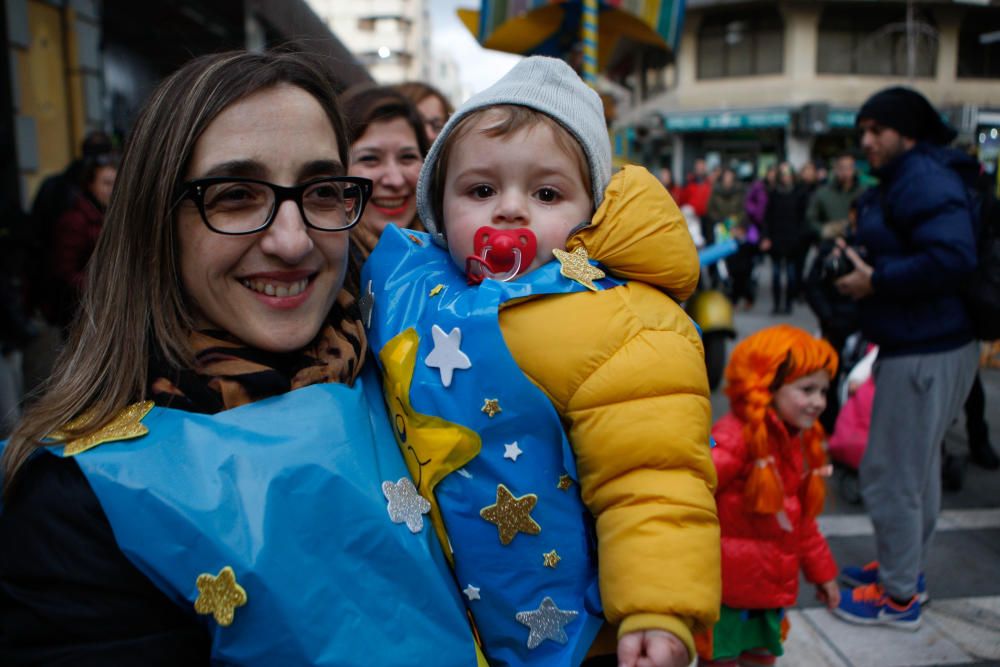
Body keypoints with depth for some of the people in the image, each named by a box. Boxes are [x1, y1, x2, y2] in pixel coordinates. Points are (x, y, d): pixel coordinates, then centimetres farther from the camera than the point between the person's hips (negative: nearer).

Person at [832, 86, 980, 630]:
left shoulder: (923, 179, -17)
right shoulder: (904, 180, 16)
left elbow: (952, 257, -30)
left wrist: (875, 282, -21)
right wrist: (860, 258, 3)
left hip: (924, 354, -11)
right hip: (925, 346, 11)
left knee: (890, 473, -2)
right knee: (917, 465, 22)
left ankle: (898, 596, 14)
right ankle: (906, 568, 39)